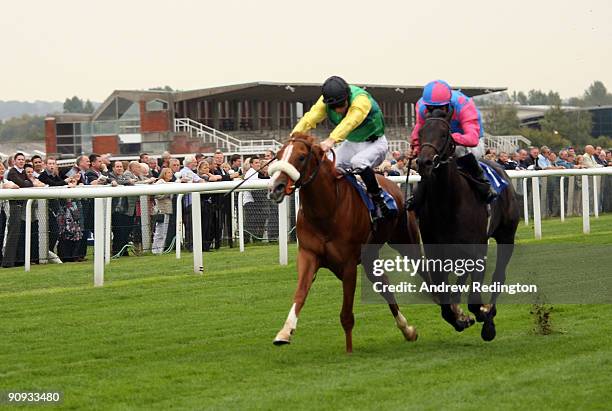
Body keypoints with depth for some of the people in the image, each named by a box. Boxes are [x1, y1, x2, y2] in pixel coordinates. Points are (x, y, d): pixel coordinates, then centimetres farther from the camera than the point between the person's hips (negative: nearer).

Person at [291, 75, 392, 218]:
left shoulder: (361, 99, -33)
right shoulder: (325, 101, -14)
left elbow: (349, 122, -49)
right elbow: (310, 117, -27)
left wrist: (332, 140, -64)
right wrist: (295, 134, -45)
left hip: (374, 143, -6)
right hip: (351, 143, 6)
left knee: (358, 161, -33)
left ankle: (378, 198, -20)